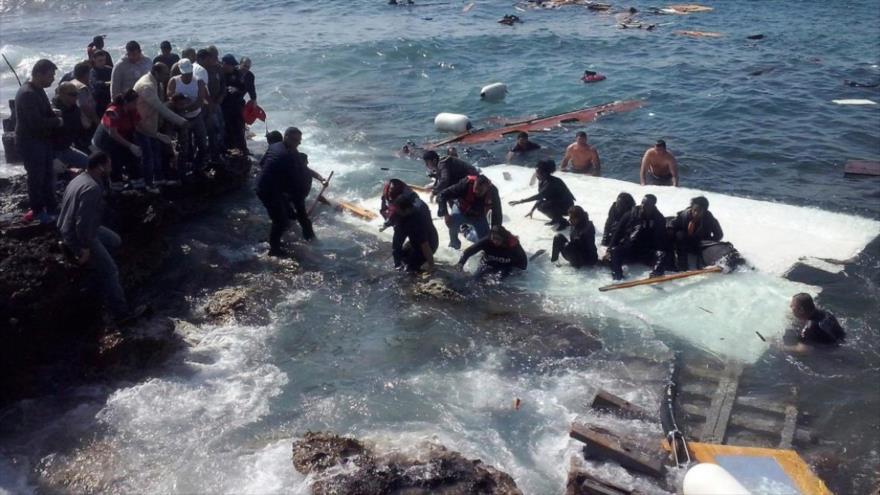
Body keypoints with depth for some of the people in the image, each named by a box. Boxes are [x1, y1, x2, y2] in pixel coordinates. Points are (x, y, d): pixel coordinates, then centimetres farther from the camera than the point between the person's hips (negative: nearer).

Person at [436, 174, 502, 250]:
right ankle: (454, 243, -5)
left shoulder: (493, 191, -28)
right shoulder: (466, 184, -36)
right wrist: (445, 214, -42)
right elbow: (442, 195, -32)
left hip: (479, 217, 3)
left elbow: (497, 213, -18)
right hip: (461, 211, -2)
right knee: (453, 221, -36)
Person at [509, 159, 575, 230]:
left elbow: (539, 196, -39)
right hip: (557, 203, 9)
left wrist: (520, 201, -42)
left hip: (567, 206, -9)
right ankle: (556, 219, 12)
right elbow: (540, 197, 9)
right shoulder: (542, 181, -3)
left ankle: (563, 222, -11)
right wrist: (532, 211, 13)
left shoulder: (553, 182, -29)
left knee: (543, 206, -27)